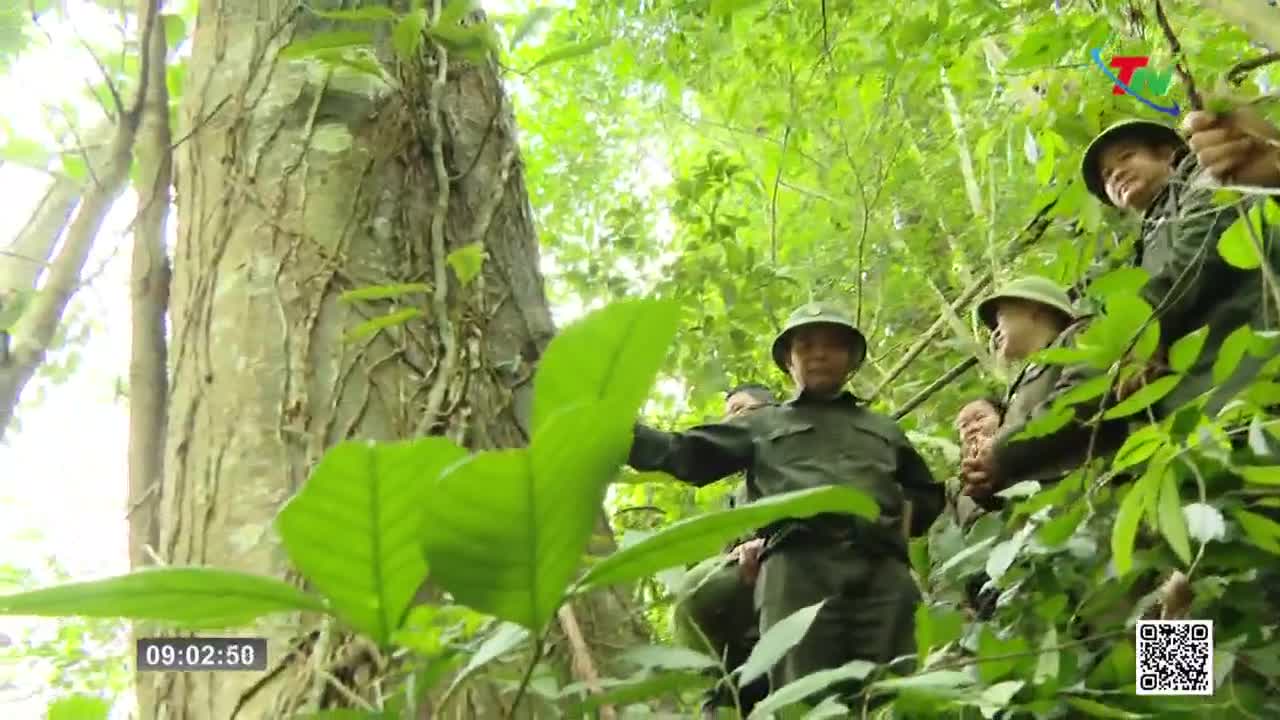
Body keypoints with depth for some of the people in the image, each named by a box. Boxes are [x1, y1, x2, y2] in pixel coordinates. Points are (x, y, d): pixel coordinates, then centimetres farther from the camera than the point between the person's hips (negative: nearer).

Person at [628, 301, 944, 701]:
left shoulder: (884, 429, 35)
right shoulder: (763, 424, 26)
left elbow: (928, 496, 35)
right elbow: (683, 453, 15)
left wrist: (898, 512, 13)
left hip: (884, 572, 2)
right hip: (797, 569, -2)